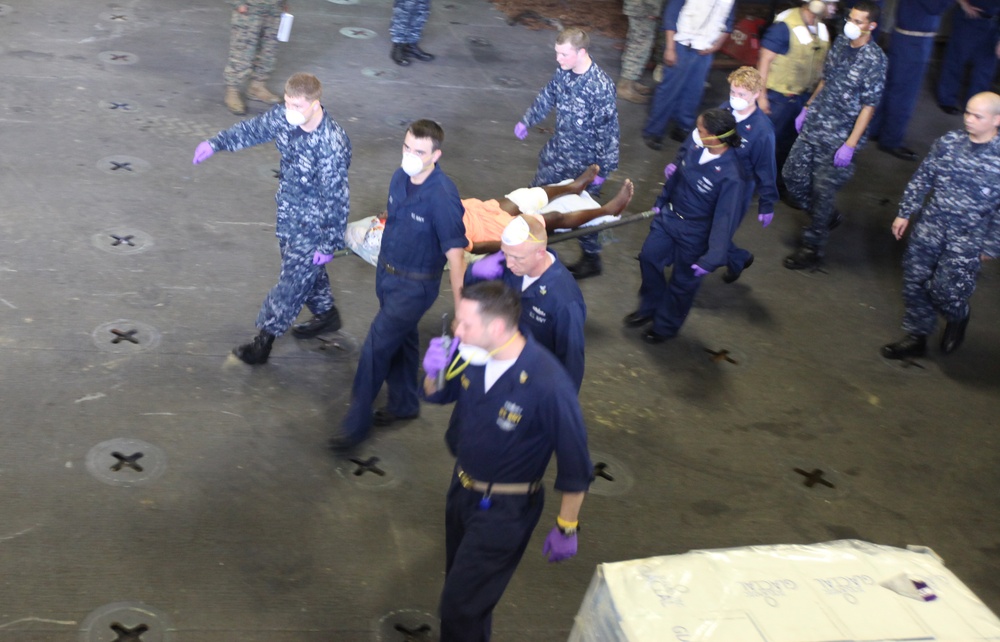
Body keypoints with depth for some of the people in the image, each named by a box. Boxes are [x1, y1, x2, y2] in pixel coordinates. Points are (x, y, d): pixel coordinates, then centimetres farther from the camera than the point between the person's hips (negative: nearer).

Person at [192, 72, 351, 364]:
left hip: (313, 224, -8)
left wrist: (329, 244, -21)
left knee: (294, 280, 6)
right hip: (288, 212, 8)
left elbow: (337, 198, -27)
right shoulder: (284, 117, -13)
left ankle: (266, 337, 19)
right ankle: (326, 314, 48)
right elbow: (253, 129, 9)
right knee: (307, 269, 25)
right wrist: (216, 143, 3)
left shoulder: (332, 145, -34)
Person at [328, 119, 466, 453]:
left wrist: (461, 310, -28)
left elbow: (455, 254, -28)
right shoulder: (400, 177, -6)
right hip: (386, 272, 7)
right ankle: (404, 403, 44)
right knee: (401, 339, 23)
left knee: (376, 348, -3)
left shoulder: (442, 197, -29)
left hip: (415, 285, -7)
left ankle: (356, 423, 12)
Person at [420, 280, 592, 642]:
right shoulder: (473, 354, -16)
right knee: (461, 583, 26)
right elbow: (437, 396, 5)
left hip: (504, 511, -6)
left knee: (460, 608, 3)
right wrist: (433, 372, -17)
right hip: (461, 488, 6)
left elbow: (575, 466, -21)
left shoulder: (548, 385, -33)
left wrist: (566, 528, -12)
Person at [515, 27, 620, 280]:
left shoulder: (600, 86, -30)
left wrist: (603, 169, -19)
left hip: (583, 160, -7)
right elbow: (547, 97, 12)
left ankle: (591, 259, 28)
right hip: (557, 150, 7)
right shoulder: (563, 71, -8)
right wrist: (526, 121, 18)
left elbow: (608, 130, -23)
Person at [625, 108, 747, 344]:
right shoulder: (694, 143, -17)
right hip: (668, 215, 6)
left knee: (683, 282, 15)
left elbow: (726, 219, -28)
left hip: (694, 233, -6)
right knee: (649, 257, 20)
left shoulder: (731, 176, -34)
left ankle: (666, 326, 41)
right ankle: (649, 309, 46)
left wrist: (712, 258, -28)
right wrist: (662, 200, 16)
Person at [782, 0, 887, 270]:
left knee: (823, 191, 1)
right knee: (792, 175, 13)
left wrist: (850, 145, -20)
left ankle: (813, 248, 17)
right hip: (813, 126, 7)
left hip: (839, 137, -7)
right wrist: (807, 108, 18)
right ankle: (827, 218, 36)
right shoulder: (841, 41, 4)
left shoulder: (874, 60, -17)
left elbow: (868, 106, -17)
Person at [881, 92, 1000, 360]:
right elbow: (922, 179, 7)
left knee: (945, 289, -6)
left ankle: (958, 319, 30)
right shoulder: (949, 142, -3)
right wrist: (905, 213, 9)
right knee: (914, 281, 9)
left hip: (968, 238, -4)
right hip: (930, 225, 4)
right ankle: (916, 337, 28)